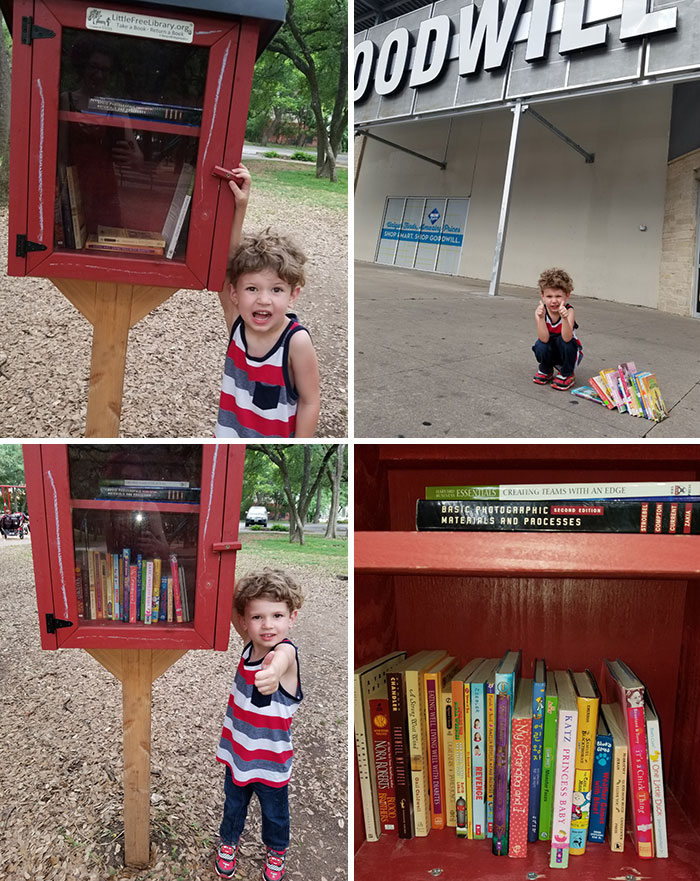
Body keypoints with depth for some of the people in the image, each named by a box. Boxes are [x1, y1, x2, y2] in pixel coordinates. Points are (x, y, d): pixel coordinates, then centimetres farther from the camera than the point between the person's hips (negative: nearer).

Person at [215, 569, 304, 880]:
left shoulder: (285, 650, -32)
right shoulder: (250, 644, -15)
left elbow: (282, 657, -57)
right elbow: (233, 612, -2)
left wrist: (274, 670, -81)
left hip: (270, 759, -4)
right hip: (238, 750, 4)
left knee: (274, 811, 22)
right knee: (233, 803, 27)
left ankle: (276, 850, 51)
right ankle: (229, 841, 55)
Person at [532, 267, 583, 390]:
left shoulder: (568, 310, -25)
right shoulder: (540, 311, -20)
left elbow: (567, 338, -39)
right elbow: (544, 339, -31)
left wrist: (564, 318, -54)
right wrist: (541, 317, -44)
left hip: (569, 352, -2)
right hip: (550, 352, 2)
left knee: (563, 341, -32)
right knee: (540, 346, -29)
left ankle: (566, 374, -5)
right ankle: (545, 371, 6)